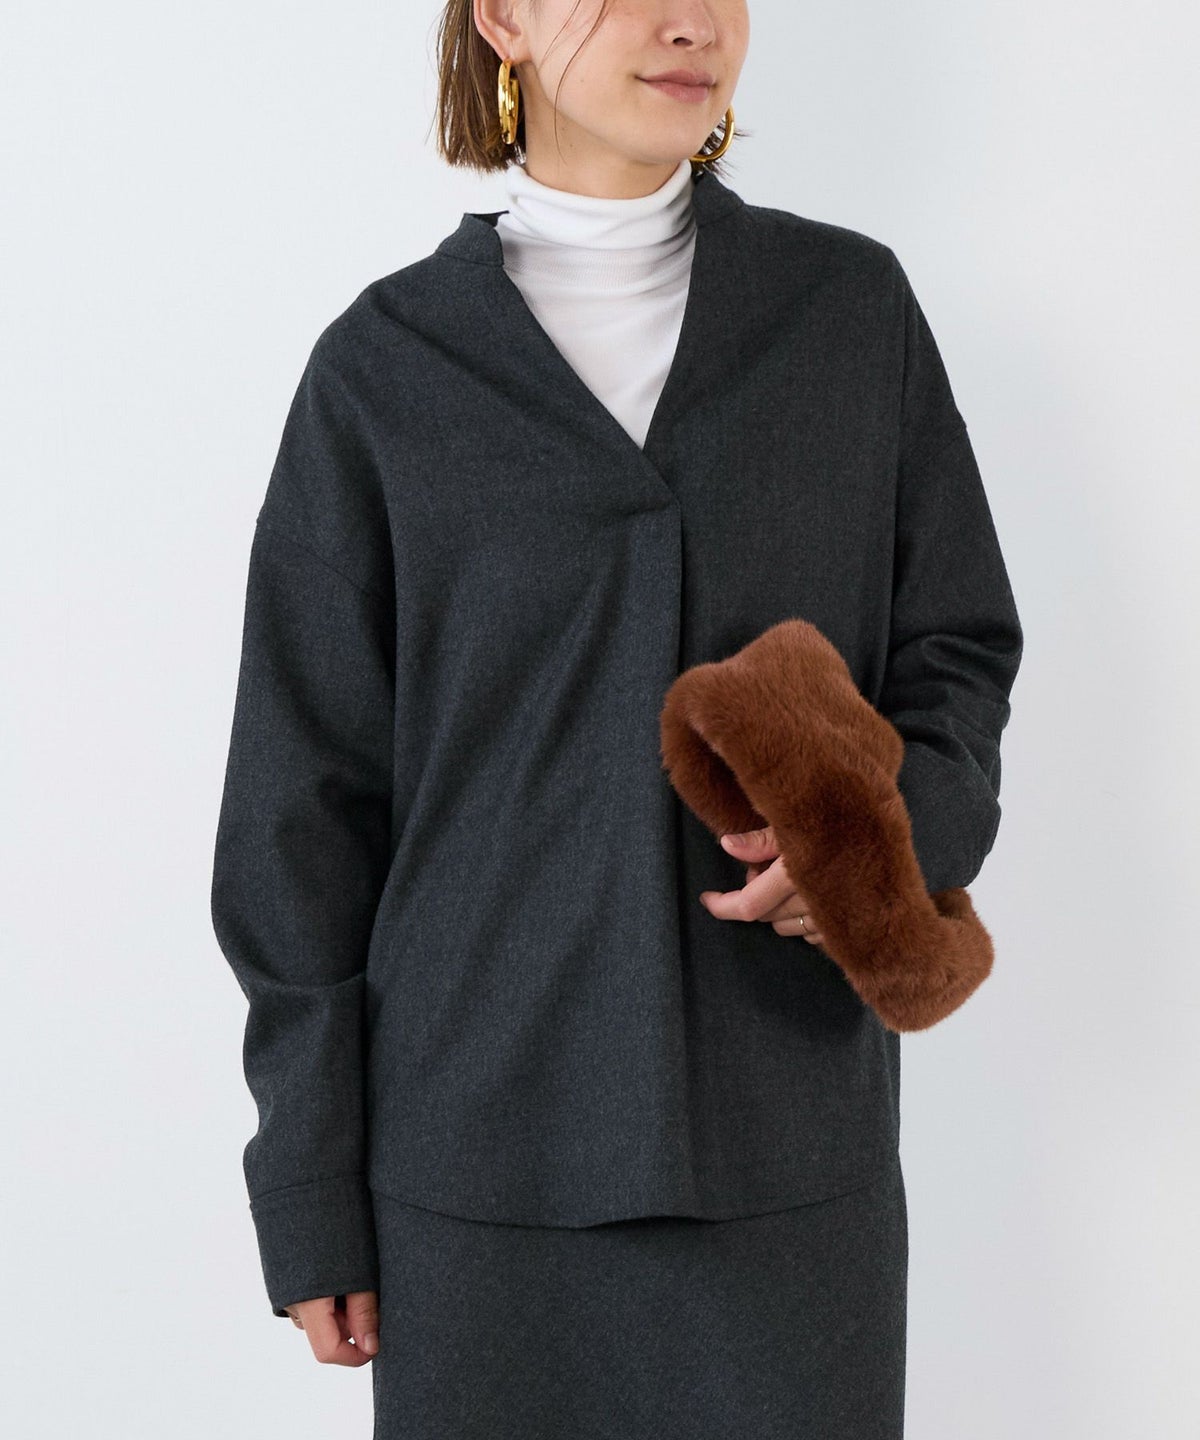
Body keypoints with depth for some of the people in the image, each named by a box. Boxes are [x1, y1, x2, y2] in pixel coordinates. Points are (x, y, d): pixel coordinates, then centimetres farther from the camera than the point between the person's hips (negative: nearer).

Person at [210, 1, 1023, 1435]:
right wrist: (311, 1193, 1)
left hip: (790, 1146, 1)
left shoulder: (852, 308, 5)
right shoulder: (384, 366, 0)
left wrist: (894, 835, -13)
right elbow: (306, 800, 1)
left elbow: (958, 654, 9)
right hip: (487, 1152, -1)